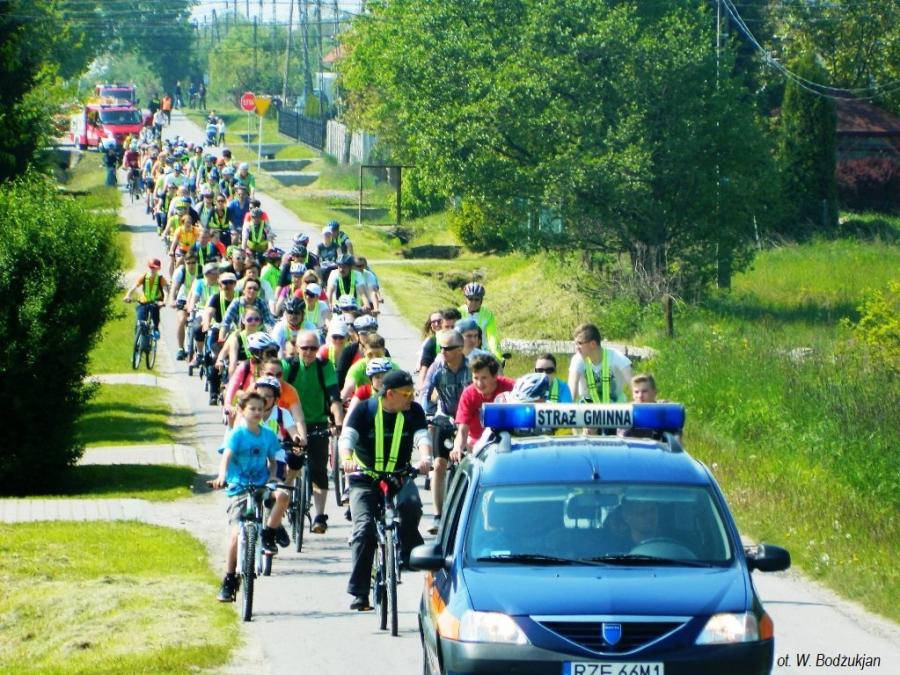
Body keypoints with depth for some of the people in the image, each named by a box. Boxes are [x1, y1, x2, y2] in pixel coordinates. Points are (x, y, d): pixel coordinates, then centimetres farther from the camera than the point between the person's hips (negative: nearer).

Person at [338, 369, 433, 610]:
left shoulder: (413, 411, -2)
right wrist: (347, 460, -42)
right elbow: (347, 437, -20)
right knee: (364, 529, -17)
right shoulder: (365, 410, -9)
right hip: (365, 479, -1)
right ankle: (359, 593, -15)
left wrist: (425, 457, -39)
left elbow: (422, 436, -16)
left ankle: (409, 552, -6)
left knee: (411, 503, -31)